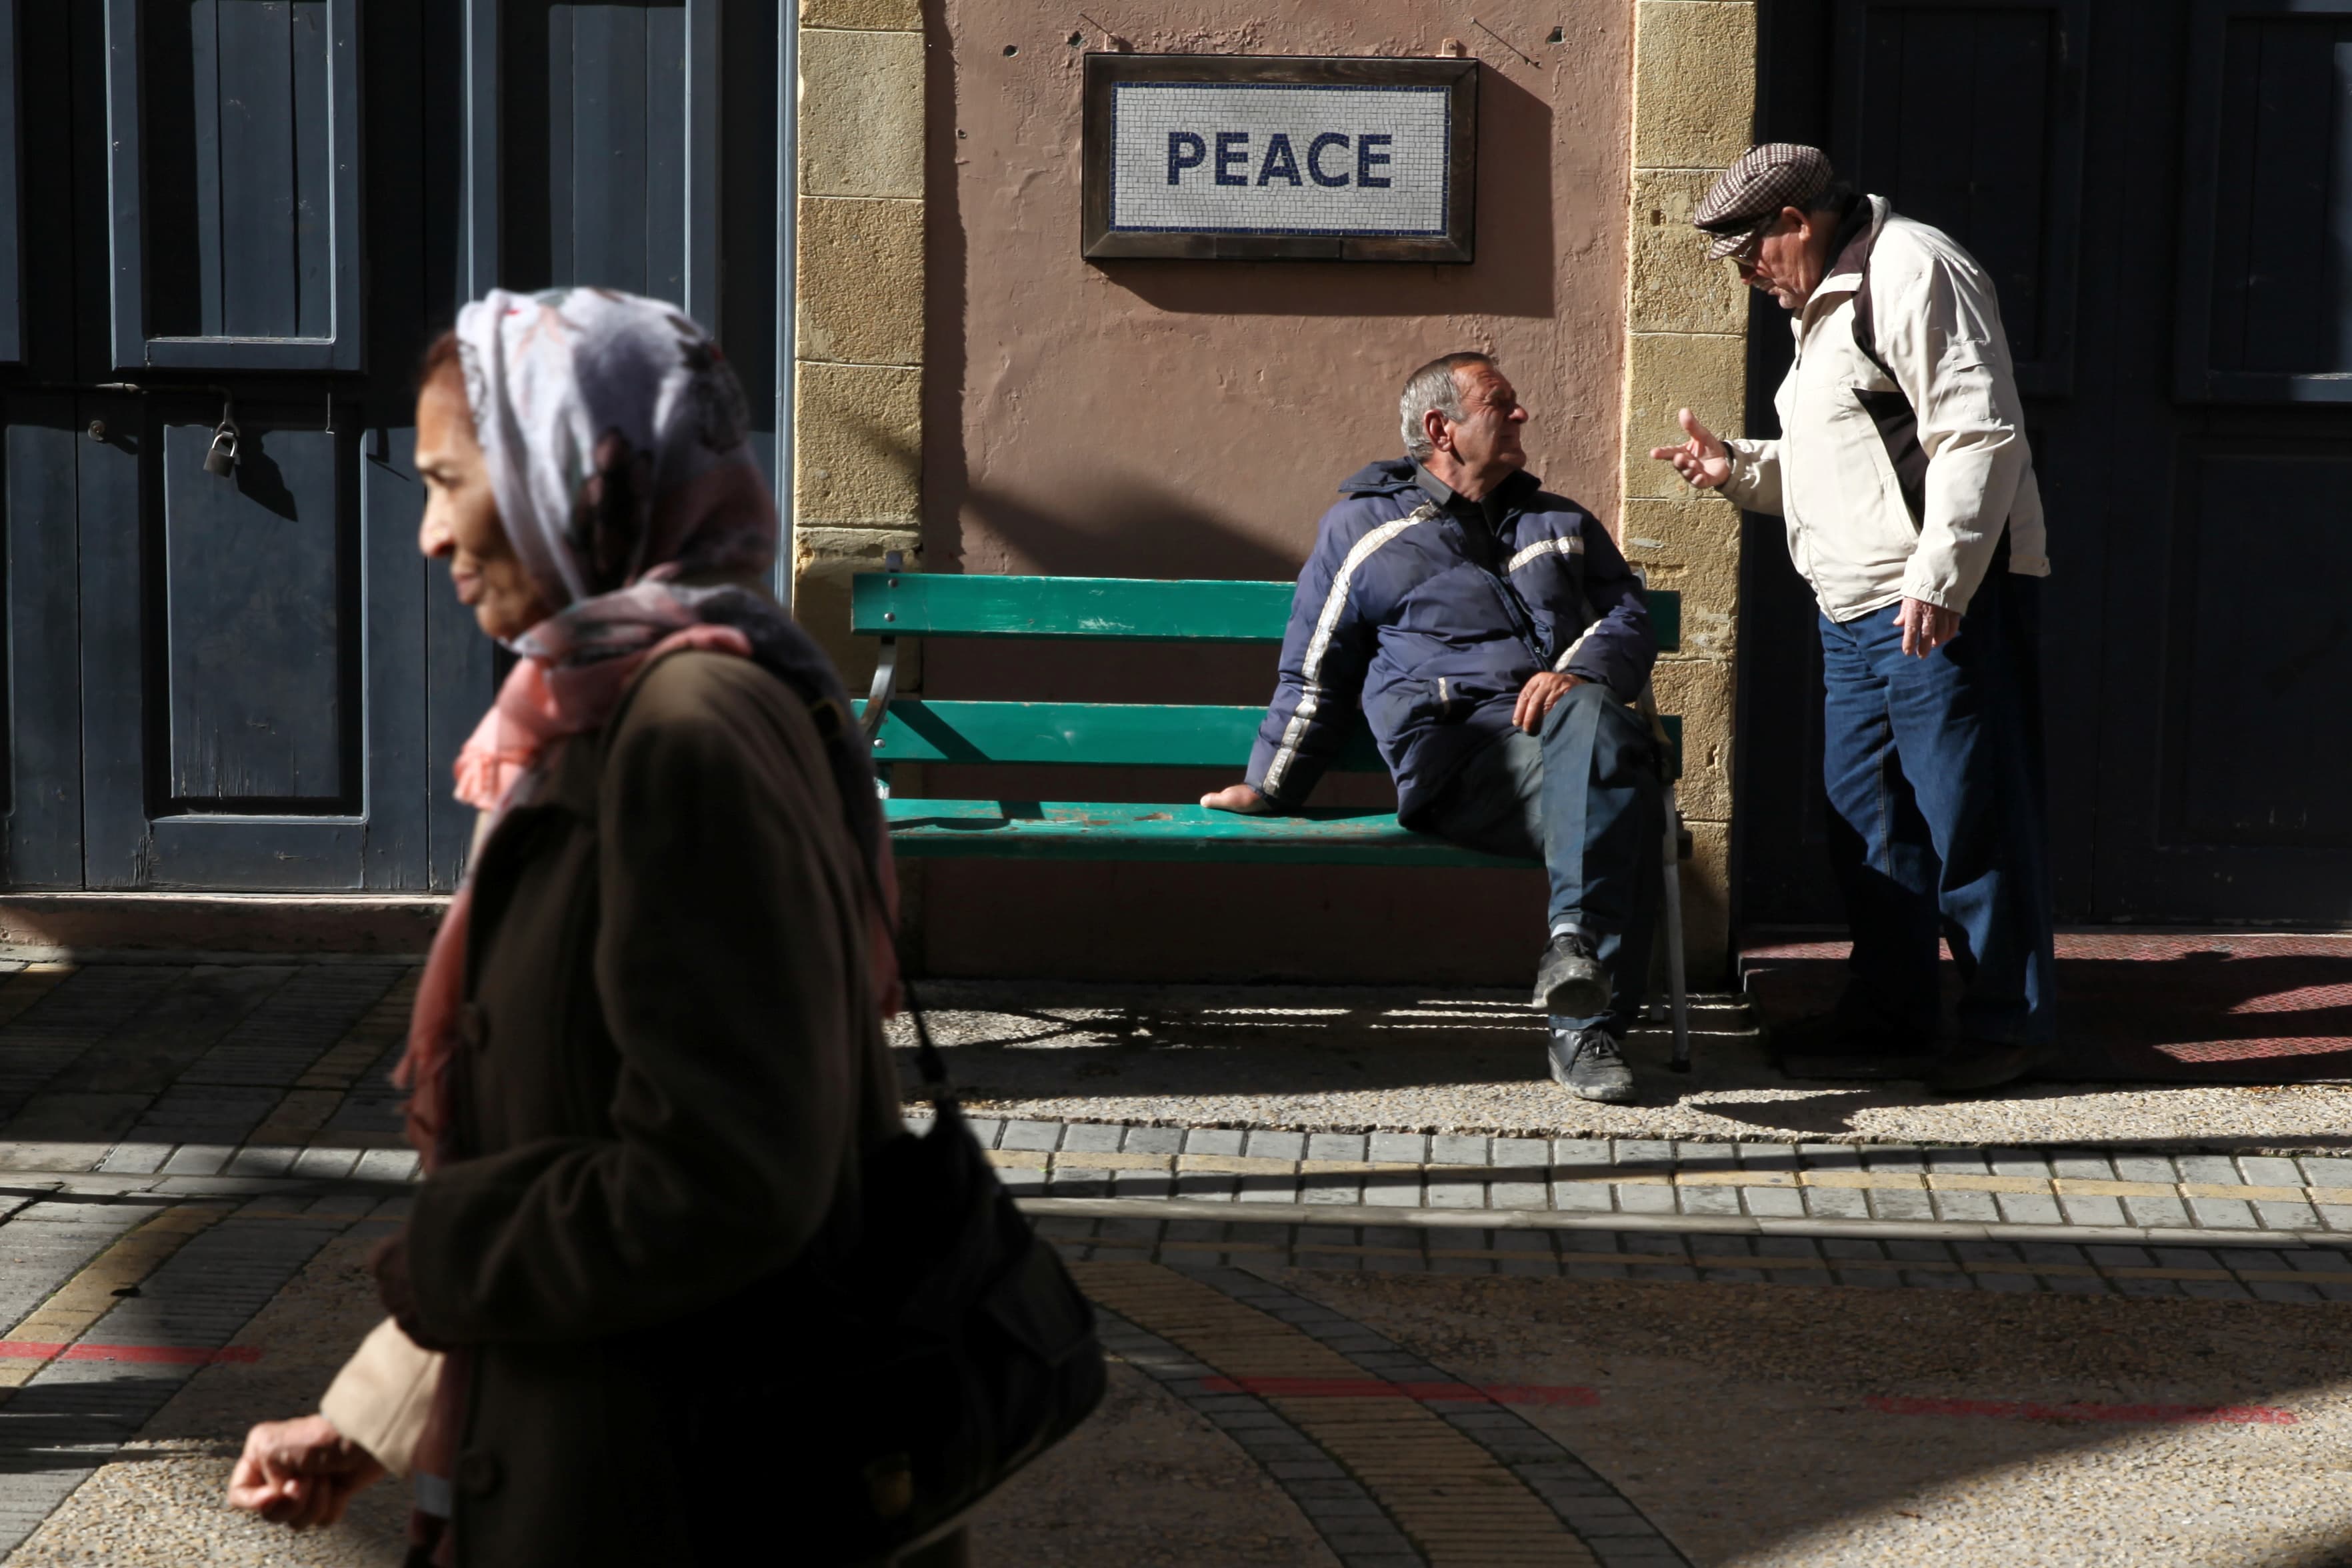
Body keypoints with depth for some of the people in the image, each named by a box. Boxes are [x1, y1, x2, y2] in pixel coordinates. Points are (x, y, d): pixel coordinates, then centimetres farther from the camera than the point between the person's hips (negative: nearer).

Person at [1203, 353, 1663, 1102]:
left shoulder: (1562, 524, 34)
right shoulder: (1361, 527, 25)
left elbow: (1630, 619, 19)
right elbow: (1315, 675, 25)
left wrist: (1580, 672, -3)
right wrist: (1268, 786, 18)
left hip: (1573, 720, 3)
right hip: (1461, 754, -3)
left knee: (1593, 721, -41)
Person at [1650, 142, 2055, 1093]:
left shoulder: (1911, 273, -10)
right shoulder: (1829, 303, 23)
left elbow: (1979, 438, -18)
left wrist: (1937, 582, -24)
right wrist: (1737, 470, 16)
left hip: (1941, 607, -10)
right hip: (1856, 615, 10)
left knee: (1971, 816, -4)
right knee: (1867, 818, 12)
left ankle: (2008, 1022, 6)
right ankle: (1889, 1018, 21)